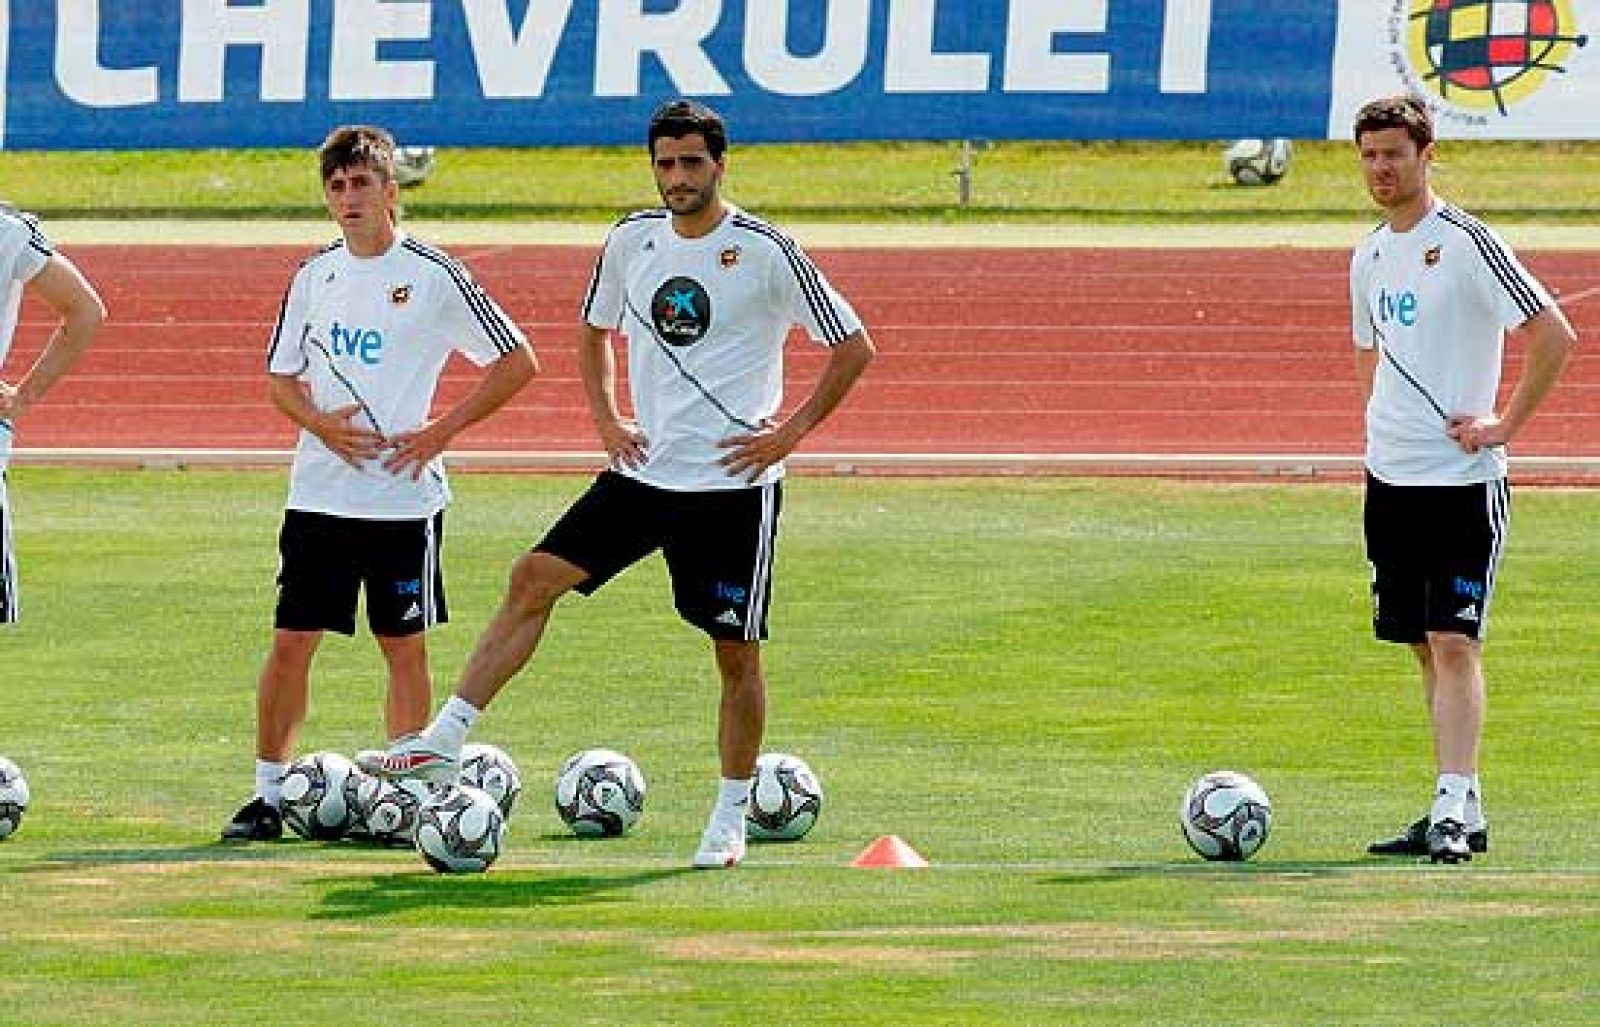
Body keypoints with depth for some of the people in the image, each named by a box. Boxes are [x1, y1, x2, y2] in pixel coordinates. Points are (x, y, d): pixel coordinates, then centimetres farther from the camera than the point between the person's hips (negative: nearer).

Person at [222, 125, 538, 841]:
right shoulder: (315, 277, 8)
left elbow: (517, 363, -2)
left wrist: (440, 431, -8)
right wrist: (320, 422, -7)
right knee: (291, 642, 1)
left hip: (404, 493, -3)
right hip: (318, 491, 3)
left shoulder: (433, 277, -5)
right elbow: (281, 379, 15)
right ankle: (267, 795, 8)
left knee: (405, 646, 3)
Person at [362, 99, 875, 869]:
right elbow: (594, 330, 24)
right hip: (645, 471, 5)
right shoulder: (633, 241, 5)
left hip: (734, 484, -4)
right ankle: (443, 744, -5)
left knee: (737, 652, 2)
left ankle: (730, 819, 16)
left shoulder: (766, 253, -10)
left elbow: (853, 348, -5)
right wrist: (606, 419, 10)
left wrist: (793, 430, -10)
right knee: (533, 580, -6)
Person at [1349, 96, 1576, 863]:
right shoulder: (1369, 258, 12)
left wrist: (1505, 425, -14)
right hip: (1390, 481, 7)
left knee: (1454, 642, -13)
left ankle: (1455, 810, -18)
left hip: (1462, 480, -7)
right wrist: (1379, 426, 12)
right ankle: (1459, 814, 14)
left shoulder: (1465, 243, -11)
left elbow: (1555, 337, -13)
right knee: (1426, 648, 9)